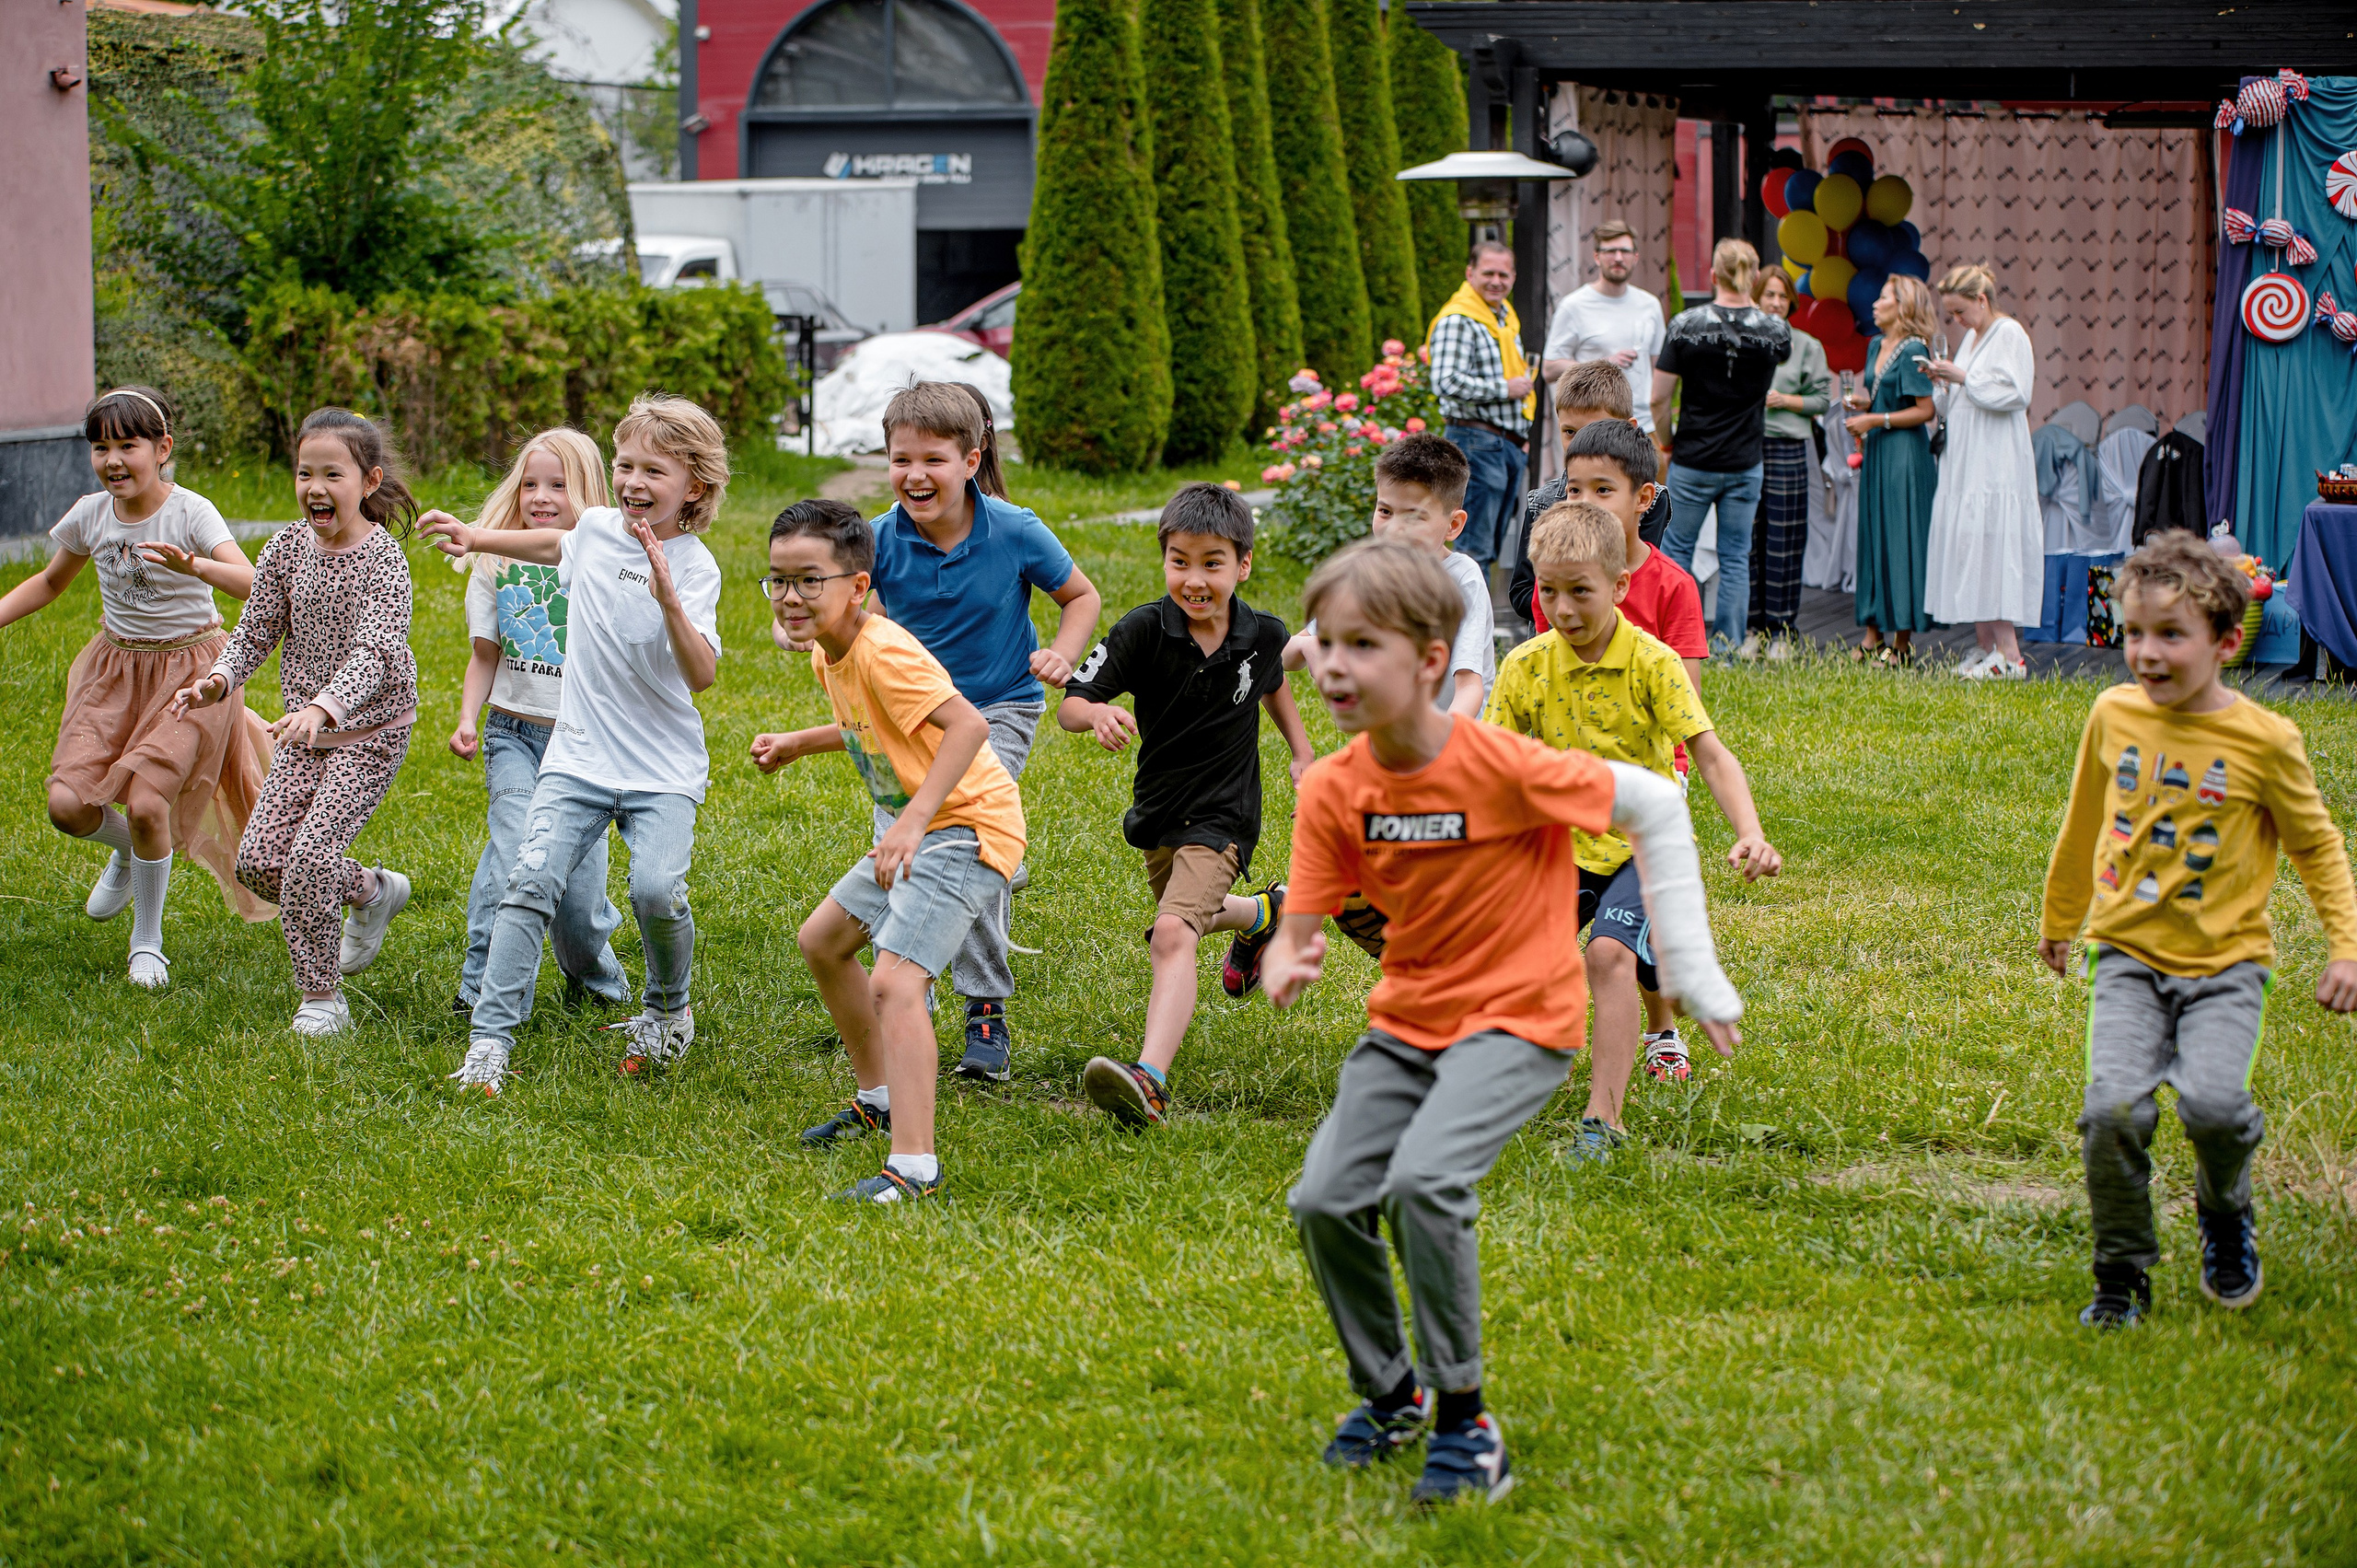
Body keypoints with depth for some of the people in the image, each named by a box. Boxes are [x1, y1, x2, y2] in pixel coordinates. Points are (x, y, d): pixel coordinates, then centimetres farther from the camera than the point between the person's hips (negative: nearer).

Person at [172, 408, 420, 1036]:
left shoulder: (381, 559, -20)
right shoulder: (288, 548, -2)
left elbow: (373, 653, -32)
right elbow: (255, 631, 4)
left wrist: (322, 708, -49)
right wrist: (218, 679, -18)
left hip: (370, 732, -6)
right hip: (307, 731, 6)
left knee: (311, 852, -19)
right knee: (258, 858, 0)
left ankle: (321, 998, -3)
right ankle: (370, 891, 27)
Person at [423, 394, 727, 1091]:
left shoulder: (694, 568, -12)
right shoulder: (597, 527, 3)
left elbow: (703, 676, -26)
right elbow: (556, 545, 31)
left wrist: (670, 603, -39)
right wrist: (474, 537, 29)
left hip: (663, 770, -4)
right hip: (578, 755, 4)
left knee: (656, 888, -22)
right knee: (531, 882, -13)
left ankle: (667, 1008, 8)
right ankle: (490, 1040, -13)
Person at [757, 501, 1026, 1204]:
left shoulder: (882, 651, -24)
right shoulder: (829, 655, 6)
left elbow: (968, 724, -35)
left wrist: (915, 818, -41)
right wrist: (797, 744, 13)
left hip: (967, 828, -11)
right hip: (911, 832, 11)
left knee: (895, 981, -24)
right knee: (822, 940, 24)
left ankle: (914, 1167, -31)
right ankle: (880, 1099, 39)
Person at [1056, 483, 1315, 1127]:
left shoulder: (1264, 635, -10)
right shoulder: (1143, 632, -15)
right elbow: (1069, 704, -16)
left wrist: (1303, 753, 10)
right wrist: (1097, 713, -39)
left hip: (1222, 815, -4)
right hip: (1157, 809, 4)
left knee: (1172, 935, -25)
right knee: (1191, 913, 29)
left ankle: (1150, 1081, -38)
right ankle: (1266, 913, 64)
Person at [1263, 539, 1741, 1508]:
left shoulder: (1503, 768, -21)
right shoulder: (1333, 791, -7)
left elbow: (1655, 807, -11)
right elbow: (1300, 927, -2)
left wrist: (1692, 973, -9)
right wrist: (1287, 968, -29)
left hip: (1518, 1019, -6)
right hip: (1406, 1020, 6)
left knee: (1424, 1179, -28)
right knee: (1325, 1200, -8)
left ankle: (1464, 1422, -13)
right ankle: (1389, 1392, 19)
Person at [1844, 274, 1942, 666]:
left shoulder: (1913, 351, -11)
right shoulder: (1875, 346, 14)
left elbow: (1925, 411, -14)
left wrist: (1875, 420, -15)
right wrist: (1862, 403, 6)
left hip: (1904, 454, -9)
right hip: (1875, 453, 9)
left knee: (1899, 541, -6)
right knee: (1871, 538, 7)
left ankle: (1903, 641, -2)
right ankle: (1873, 633, 10)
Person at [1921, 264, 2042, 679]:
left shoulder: (2010, 334, -7)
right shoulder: (1972, 338, 18)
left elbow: (2012, 394, -17)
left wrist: (1963, 378, -13)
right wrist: (1941, 383, 3)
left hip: (1998, 465, -9)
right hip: (1966, 462, 9)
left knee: (1994, 545, -12)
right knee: (1968, 551, 4)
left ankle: (2008, 653, -13)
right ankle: (1984, 646, 6)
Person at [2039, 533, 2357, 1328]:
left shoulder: (2263, 741, -9)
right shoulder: (2114, 716, 1)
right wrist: (2058, 918, 31)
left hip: (2225, 962, -2)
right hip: (2128, 953, 2)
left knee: (2213, 1102, -24)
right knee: (2113, 1108, -19)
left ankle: (2224, 1211, 12)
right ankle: (2121, 1275, 5)